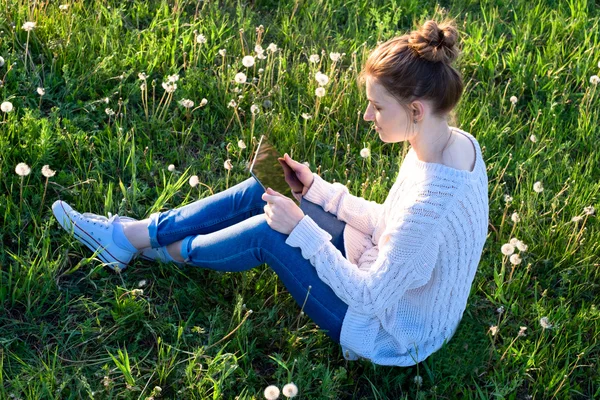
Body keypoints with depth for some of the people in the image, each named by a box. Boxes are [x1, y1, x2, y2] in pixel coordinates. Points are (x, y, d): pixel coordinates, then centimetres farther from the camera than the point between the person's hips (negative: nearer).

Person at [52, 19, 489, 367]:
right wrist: (317, 189, -2)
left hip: (392, 329, -8)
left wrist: (301, 229, -23)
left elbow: (370, 298, -28)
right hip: (384, 271, 8)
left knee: (269, 234, -14)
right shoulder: (455, 141, -8)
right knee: (262, 192, -1)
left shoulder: (431, 204, -37)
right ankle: (131, 235, 11)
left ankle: (177, 251, 19)